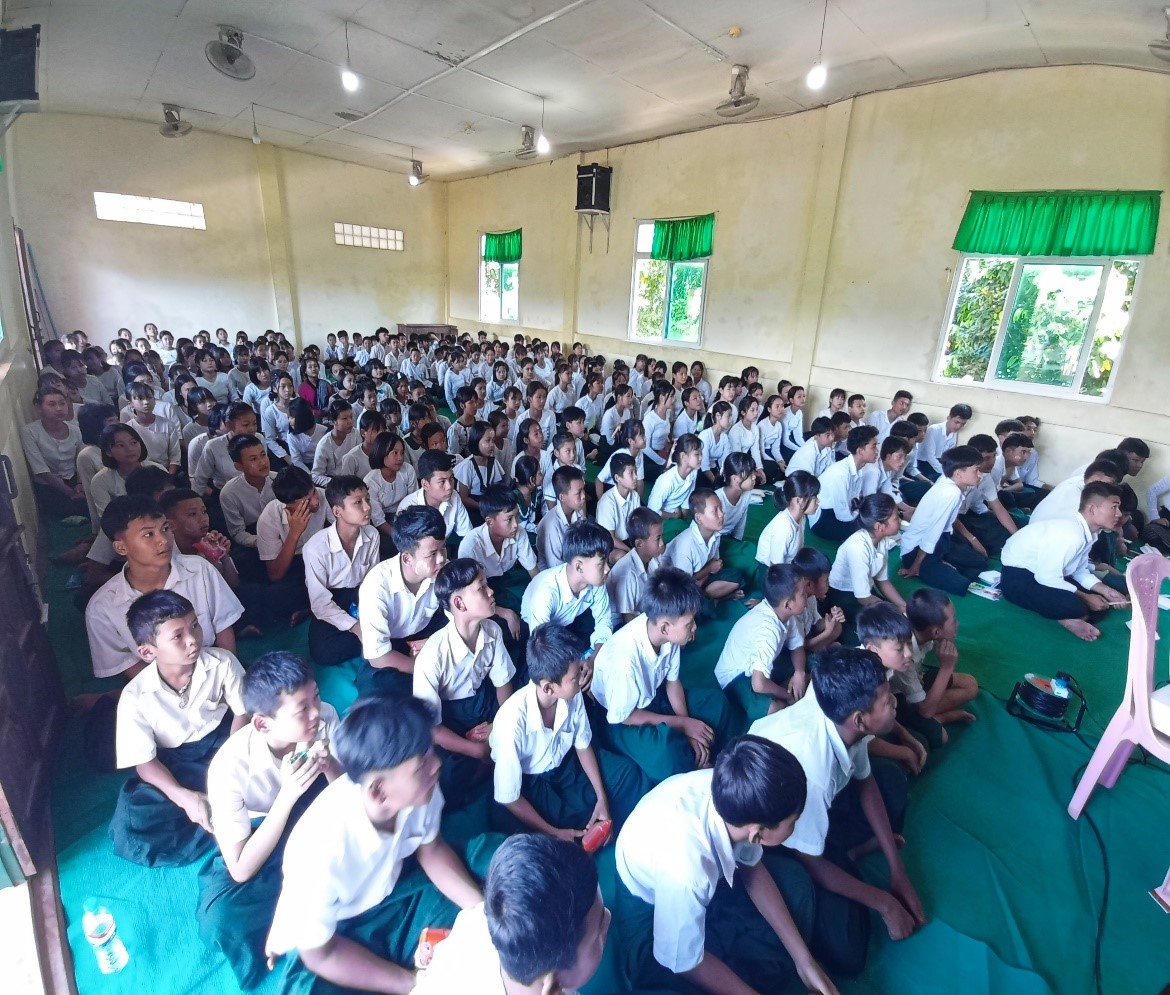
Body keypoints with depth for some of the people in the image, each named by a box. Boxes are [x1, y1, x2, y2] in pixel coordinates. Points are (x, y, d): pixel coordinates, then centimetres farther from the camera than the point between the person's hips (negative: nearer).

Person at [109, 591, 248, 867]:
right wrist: (184, 796, -29)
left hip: (223, 741, 0)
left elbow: (243, 713, -7)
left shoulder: (222, 662, -19)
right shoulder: (135, 697, -19)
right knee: (130, 833, -24)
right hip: (175, 763, 1)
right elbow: (145, 762, -12)